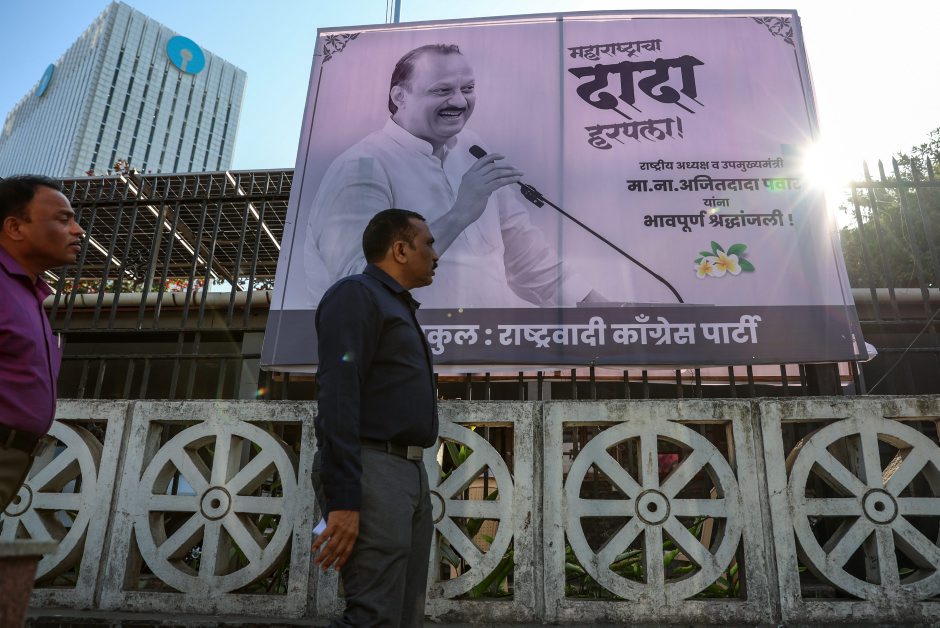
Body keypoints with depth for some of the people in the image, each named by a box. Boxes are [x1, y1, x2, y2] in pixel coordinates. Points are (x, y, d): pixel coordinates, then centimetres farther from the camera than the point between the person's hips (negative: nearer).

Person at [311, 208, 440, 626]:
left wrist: (414, 482, 19)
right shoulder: (356, 295, -3)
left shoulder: (398, 309, 25)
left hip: (411, 472, 9)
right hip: (370, 469, -9)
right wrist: (344, 499, -24)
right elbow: (338, 395, -16)